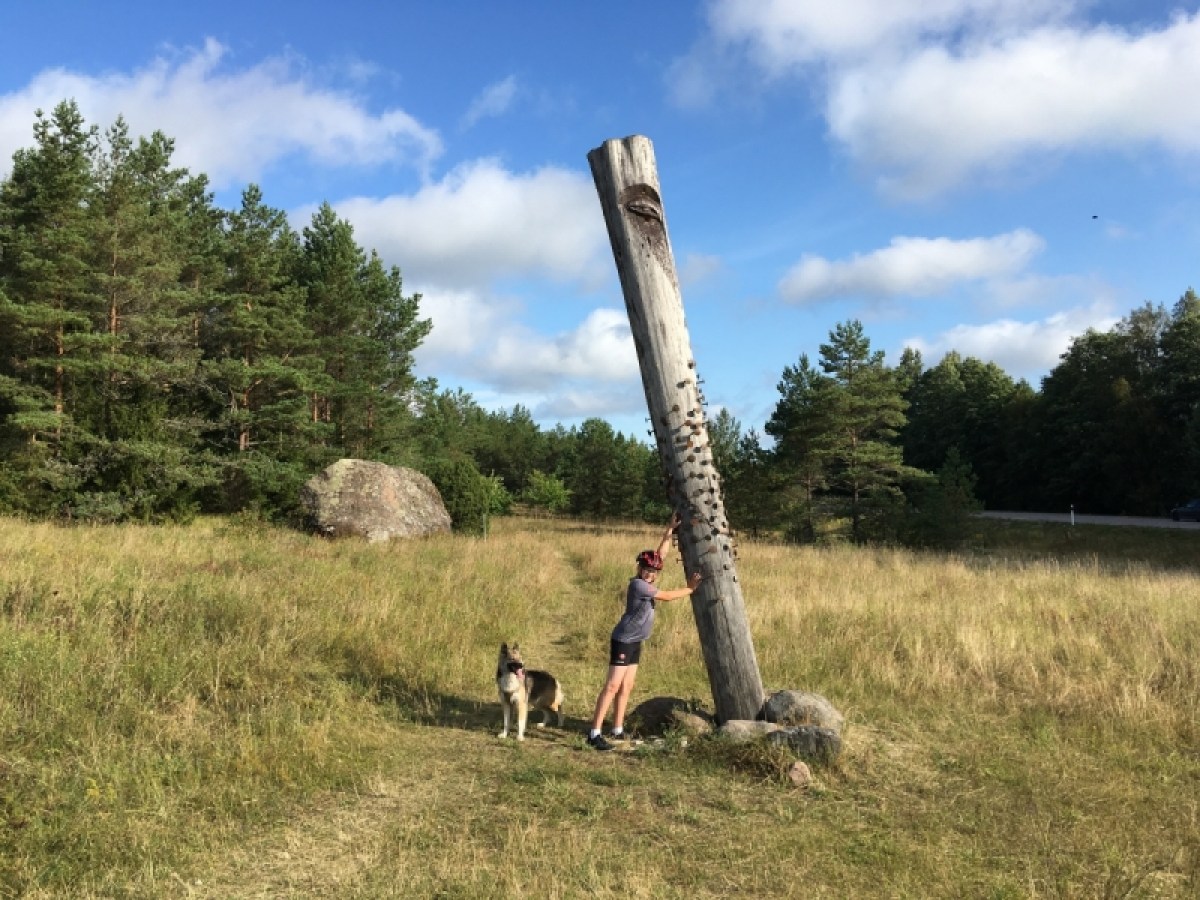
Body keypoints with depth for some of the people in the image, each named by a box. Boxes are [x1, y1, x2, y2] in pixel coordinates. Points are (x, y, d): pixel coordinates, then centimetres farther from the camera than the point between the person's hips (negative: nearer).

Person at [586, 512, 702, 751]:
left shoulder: (646, 581, 7)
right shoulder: (638, 584, -18)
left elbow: (661, 553, 12)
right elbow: (666, 596, -10)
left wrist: (671, 529, 10)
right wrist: (690, 589, 1)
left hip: (635, 642, 10)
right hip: (623, 640, -10)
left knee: (626, 687, 11)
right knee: (613, 686, -13)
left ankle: (618, 730, 17)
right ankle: (594, 733, -14)